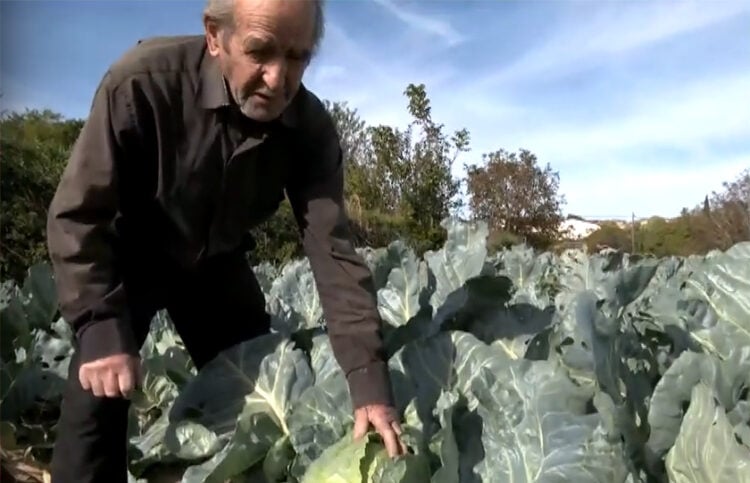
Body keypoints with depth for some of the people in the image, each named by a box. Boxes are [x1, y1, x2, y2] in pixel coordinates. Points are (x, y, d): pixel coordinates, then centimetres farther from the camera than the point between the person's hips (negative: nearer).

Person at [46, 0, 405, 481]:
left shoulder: (311, 127, -24)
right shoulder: (144, 79, -33)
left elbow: (333, 248, -26)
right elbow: (78, 212, -25)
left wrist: (369, 381, -31)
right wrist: (101, 328, -32)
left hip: (217, 260, 3)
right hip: (131, 253, -2)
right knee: (98, 400, -13)